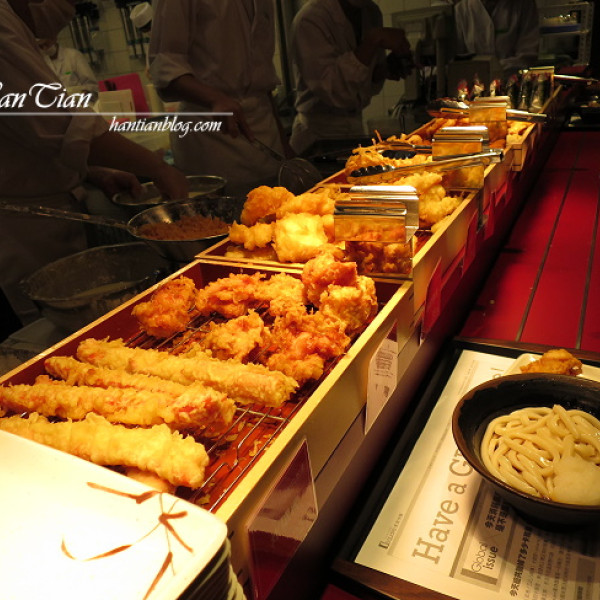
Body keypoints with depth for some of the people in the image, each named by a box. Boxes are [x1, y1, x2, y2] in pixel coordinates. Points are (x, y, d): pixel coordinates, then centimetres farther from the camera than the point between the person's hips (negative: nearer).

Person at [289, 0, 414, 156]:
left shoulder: (372, 13, 5)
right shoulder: (310, 19, -17)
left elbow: (369, 86, 12)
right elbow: (332, 91, -27)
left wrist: (387, 69, -9)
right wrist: (373, 41, -30)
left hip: (356, 128, 7)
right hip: (318, 134, -6)